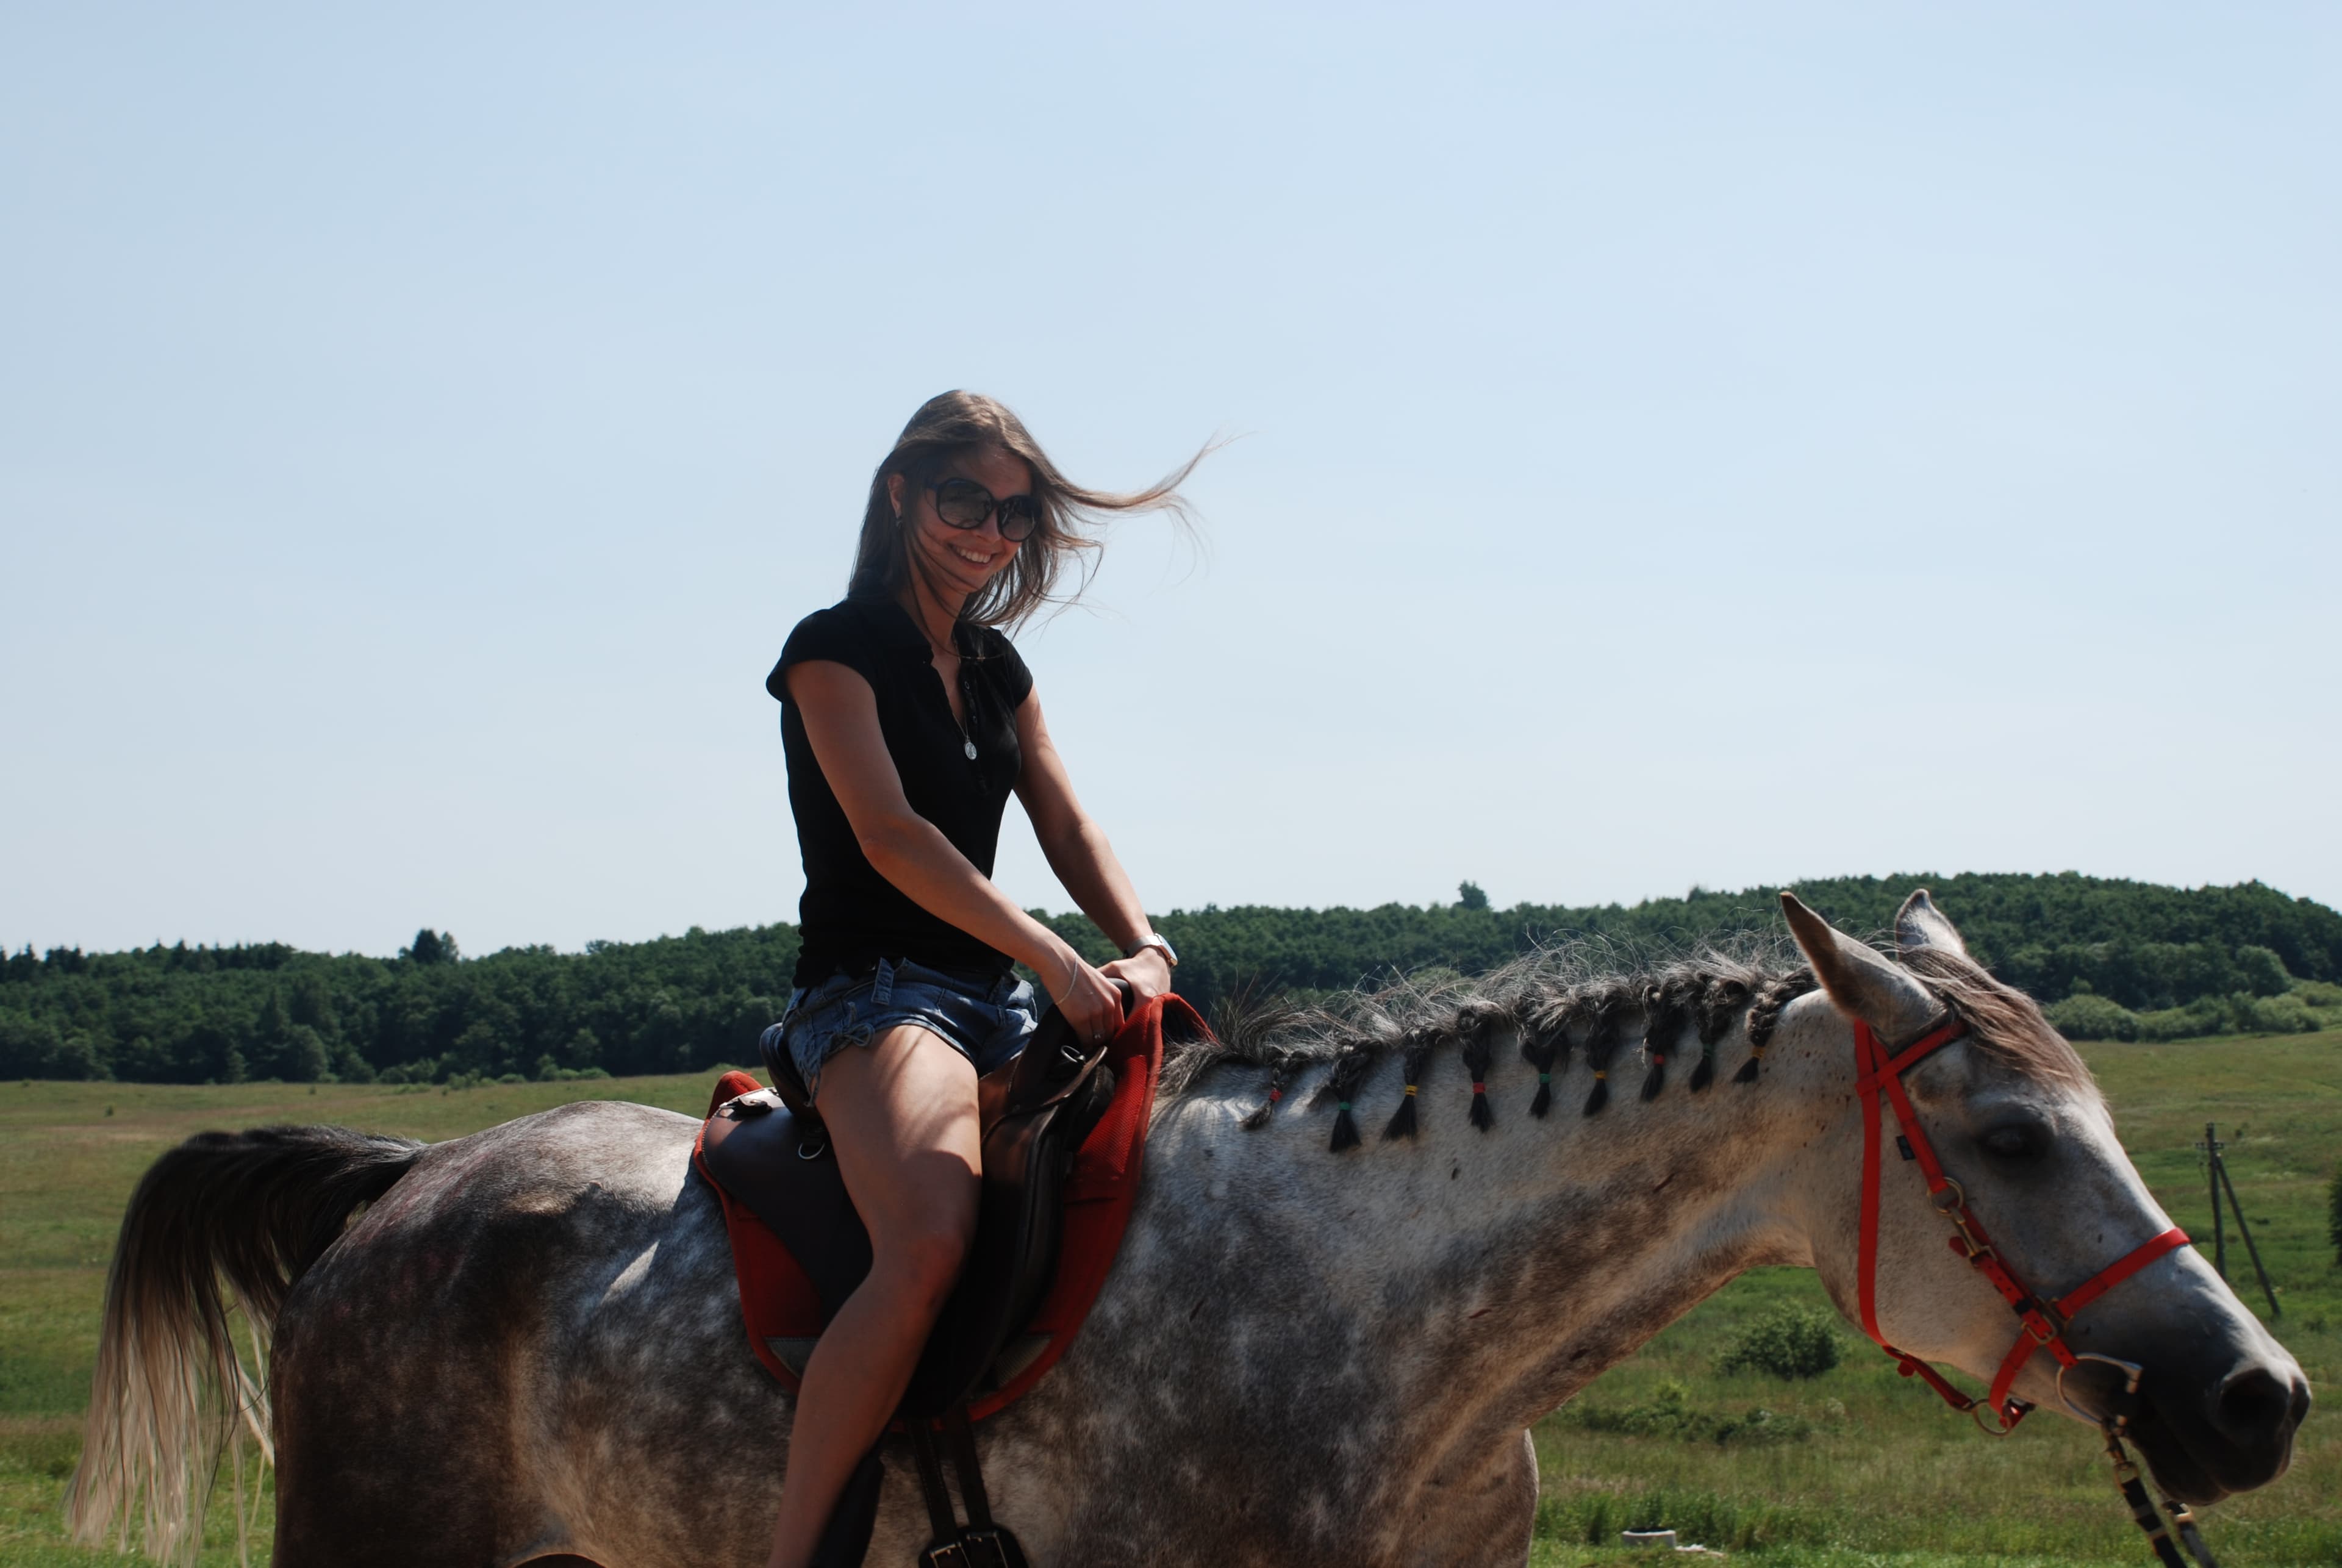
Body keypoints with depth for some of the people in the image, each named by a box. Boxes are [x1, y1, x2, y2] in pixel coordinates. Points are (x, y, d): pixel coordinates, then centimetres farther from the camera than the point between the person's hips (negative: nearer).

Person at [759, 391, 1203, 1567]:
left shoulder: (998, 668, 19)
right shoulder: (835, 650, -4)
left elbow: (1067, 829, 13)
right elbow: (889, 834, -16)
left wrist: (1142, 949, -8)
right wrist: (1057, 962, -23)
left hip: (996, 1005, 8)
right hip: (872, 991, -8)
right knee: (929, 1245, -34)